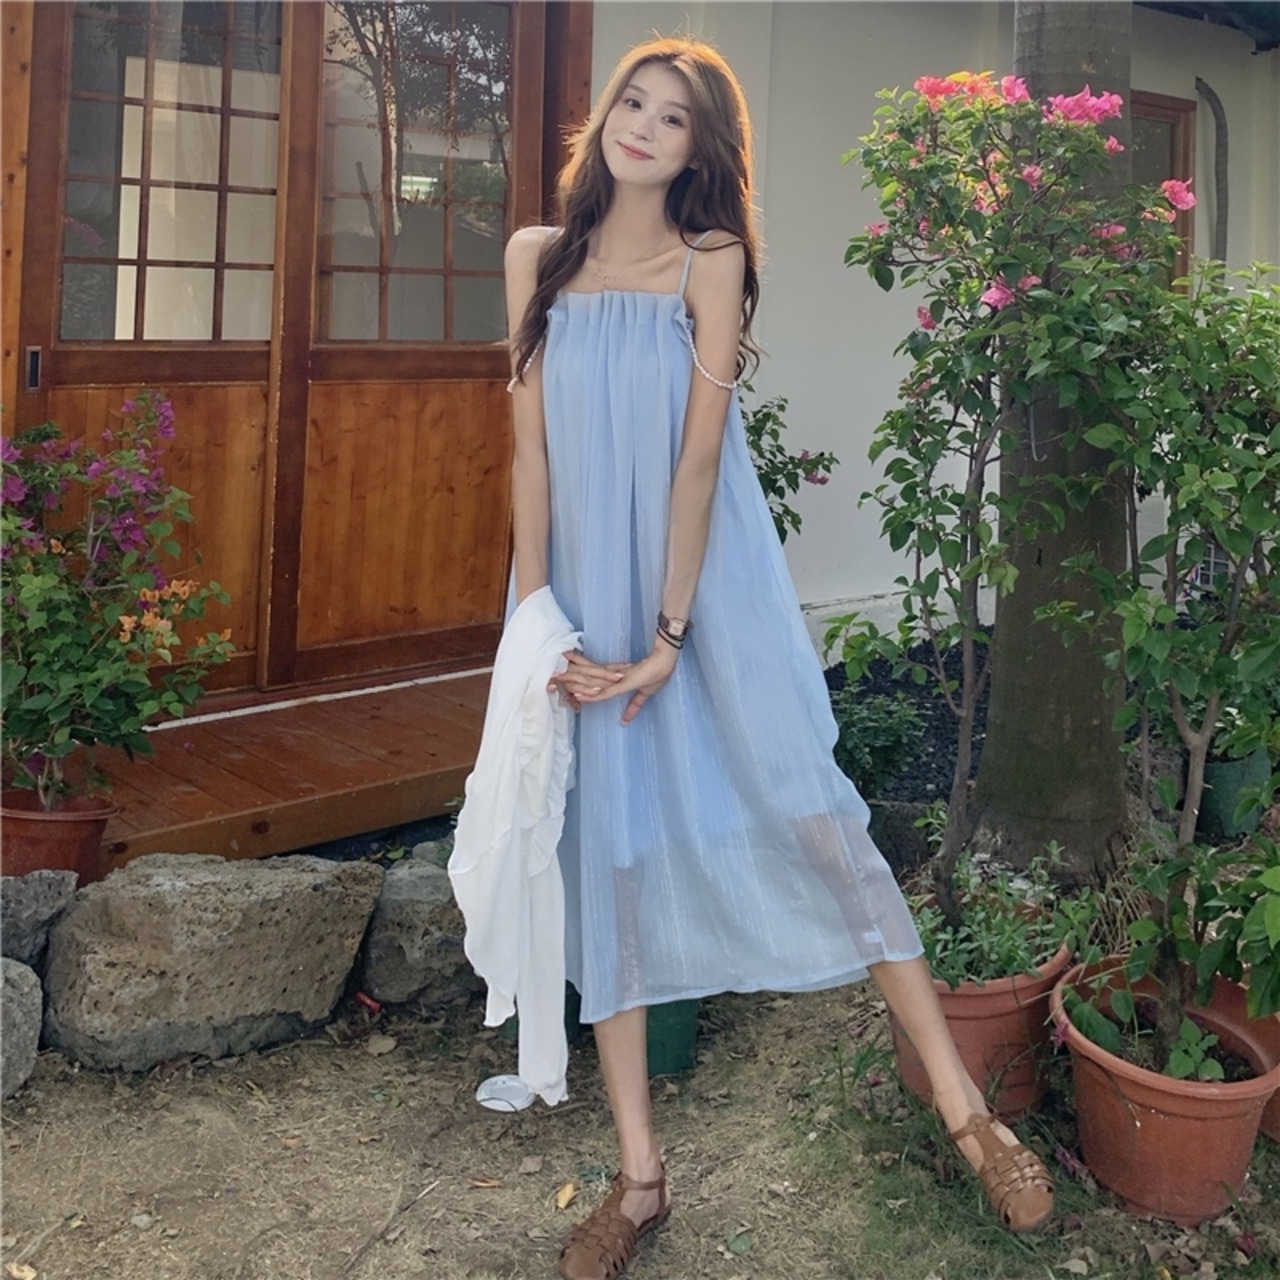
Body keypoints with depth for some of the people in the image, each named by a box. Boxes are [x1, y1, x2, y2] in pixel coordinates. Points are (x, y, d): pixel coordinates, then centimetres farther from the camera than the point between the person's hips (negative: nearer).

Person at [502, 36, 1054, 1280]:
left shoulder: (710, 261, -4)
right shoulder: (538, 257, 5)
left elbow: (699, 452, -11)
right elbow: (532, 444, 1)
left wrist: (671, 633, -15)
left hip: (707, 581, -3)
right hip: (585, 586, 3)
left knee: (805, 810, -8)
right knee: (603, 850, 4)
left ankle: (962, 1104, 4)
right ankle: (640, 1176, 14)